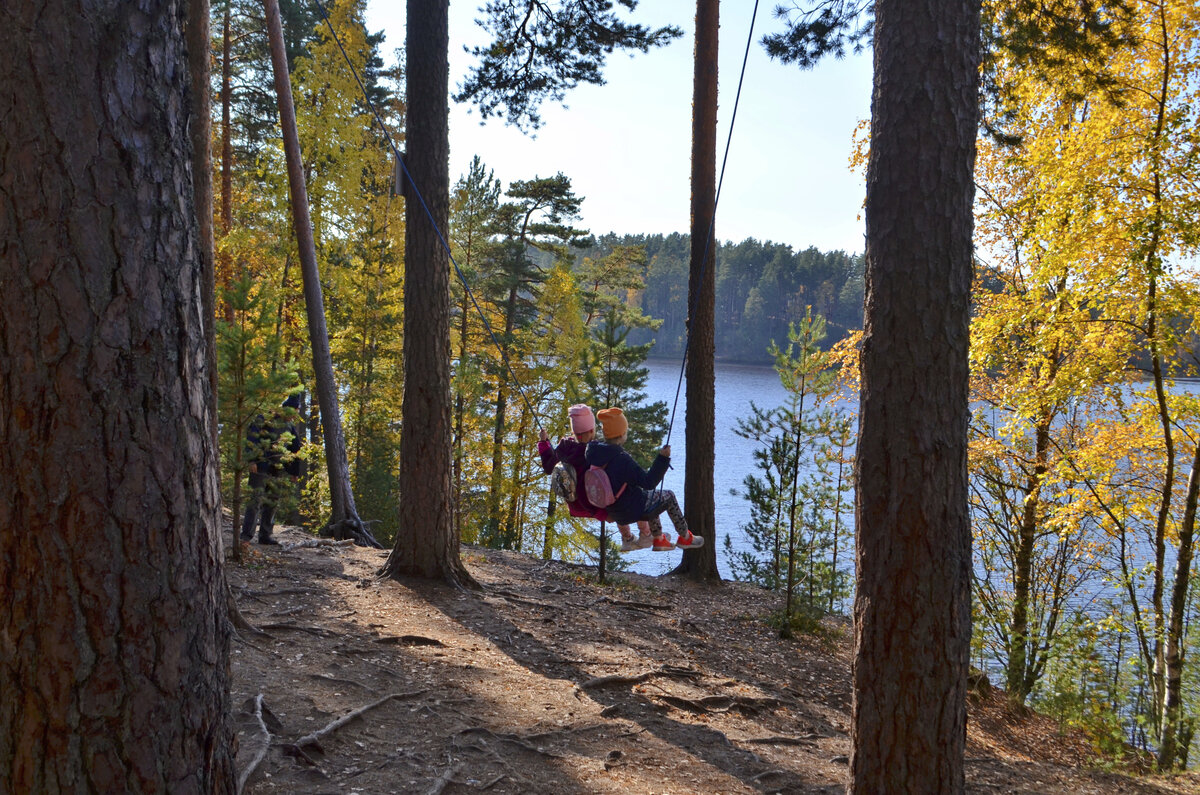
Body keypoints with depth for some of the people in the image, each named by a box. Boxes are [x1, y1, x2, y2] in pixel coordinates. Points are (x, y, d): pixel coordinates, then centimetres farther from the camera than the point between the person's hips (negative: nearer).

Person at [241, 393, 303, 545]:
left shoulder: (290, 428, 16)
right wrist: (252, 460, -20)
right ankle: (246, 534, -11)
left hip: (278, 471, 6)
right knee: (256, 500, -12)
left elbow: (295, 450, 24)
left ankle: (265, 535, 14)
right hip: (261, 468, -6)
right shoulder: (264, 420, -4)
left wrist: (295, 471, 22)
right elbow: (251, 439, -11)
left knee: (271, 503, 7)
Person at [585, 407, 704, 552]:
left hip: (611, 511, 8)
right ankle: (685, 538, 31)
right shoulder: (621, 459, -34)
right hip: (631, 510, -8)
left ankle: (657, 540, 44)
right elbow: (648, 482, -28)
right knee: (668, 496, 15)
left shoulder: (592, 451, -12)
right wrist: (663, 458, -27)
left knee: (651, 497, 33)